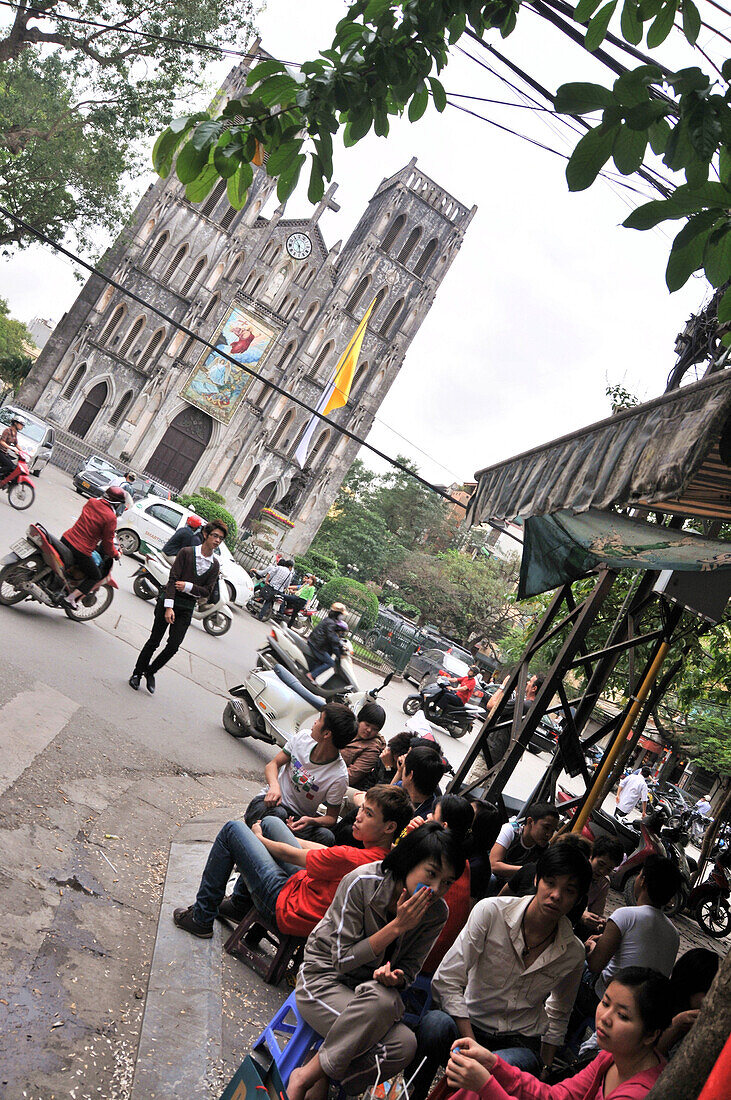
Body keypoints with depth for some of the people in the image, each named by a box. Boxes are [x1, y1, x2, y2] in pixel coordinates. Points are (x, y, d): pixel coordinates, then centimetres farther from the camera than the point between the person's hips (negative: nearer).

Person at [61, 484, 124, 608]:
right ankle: (71, 598, 7)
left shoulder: (91, 502, 4)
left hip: (66, 538, 6)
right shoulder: (111, 518, -15)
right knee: (95, 576, 16)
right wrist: (115, 554, 12)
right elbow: (107, 543, -8)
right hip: (81, 551, -6)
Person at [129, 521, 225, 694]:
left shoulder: (215, 565, 5)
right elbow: (173, 580, -12)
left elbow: (207, 592, 1)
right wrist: (168, 607, -19)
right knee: (154, 641, 2)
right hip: (169, 600, -3)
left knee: (173, 646, -4)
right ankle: (137, 673, 20)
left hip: (187, 608, 3)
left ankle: (150, 671, 18)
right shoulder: (186, 553, -7)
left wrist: (187, 586, -13)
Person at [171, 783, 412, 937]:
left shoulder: (352, 859, -34)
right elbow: (328, 852, 7)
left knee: (232, 830, 1)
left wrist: (259, 838, 2)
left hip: (285, 906, -8)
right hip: (305, 885, 8)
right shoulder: (386, 855, -9)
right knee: (270, 822, 20)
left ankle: (201, 918, 15)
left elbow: (291, 854, -17)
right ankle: (239, 904, 32)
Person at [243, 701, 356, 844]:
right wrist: (274, 785, -19)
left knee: (326, 837, -33)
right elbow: (273, 764, 4)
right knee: (278, 814, -37)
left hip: (300, 817, -1)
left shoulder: (339, 776, -17)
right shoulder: (303, 736, -6)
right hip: (271, 801, 1)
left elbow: (331, 817, -8)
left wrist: (311, 821, -31)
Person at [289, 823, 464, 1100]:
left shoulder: (436, 913, -7)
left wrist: (394, 975, -22)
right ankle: (305, 1076, -14)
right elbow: (342, 960, -17)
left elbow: (410, 967, 3)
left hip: (372, 987, 4)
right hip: (324, 977, -4)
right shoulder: (362, 883, -22)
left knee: (405, 1045, -27)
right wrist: (398, 926, -25)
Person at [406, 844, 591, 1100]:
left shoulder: (574, 953, -4)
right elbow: (447, 982, -16)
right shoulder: (491, 911, -14)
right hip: (469, 1025, -1)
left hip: (521, 1043, 1)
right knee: (435, 1023, -35)